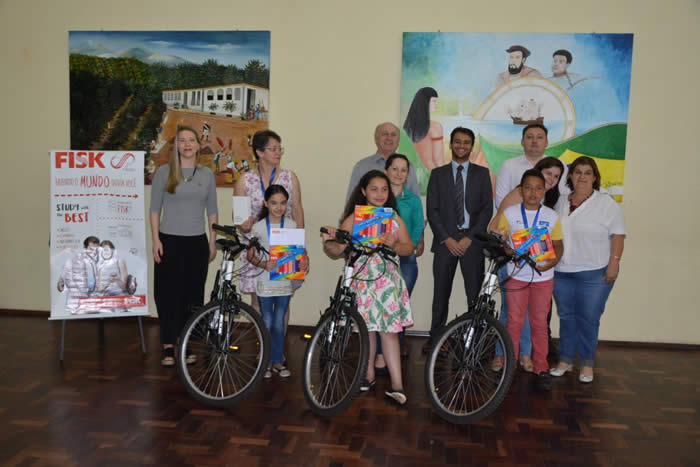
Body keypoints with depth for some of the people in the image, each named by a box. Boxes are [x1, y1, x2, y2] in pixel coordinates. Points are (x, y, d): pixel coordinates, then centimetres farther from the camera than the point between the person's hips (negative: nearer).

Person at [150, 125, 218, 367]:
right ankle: (168, 347, 9)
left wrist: (212, 242, 7)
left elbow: (212, 211, 11)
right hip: (169, 241, -2)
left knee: (193, 294, 5)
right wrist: (156, 240, -7)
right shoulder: (164, 172, 0)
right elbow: (154, 209, 1)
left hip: (197, 241, 2)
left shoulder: (207, 174, 7)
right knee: (168, 293, -1)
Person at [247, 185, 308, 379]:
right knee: (267, 323, 6)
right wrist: (264, 264, -22)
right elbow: (251, 255, -3)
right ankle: (266, 361, 20)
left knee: (279, 323, 10)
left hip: (285, 281, 2)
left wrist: (302, 260, -13)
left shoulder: (291, 225, 0)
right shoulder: (258, 227, -6)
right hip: (265, 281, -2)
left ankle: (278, 361, 22)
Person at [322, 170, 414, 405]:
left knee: (388, 329, -3)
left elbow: (409, 247, 3)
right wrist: (328, 242, -29)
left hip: (387, 279, 1)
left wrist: (394, 244, -17)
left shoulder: (394, 218, 9)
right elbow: (338, 250, -7)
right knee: (368, 327, 9)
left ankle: (396, 384, 0)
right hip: (362, 278, -1)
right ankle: (369, 375, 25)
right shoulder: (353, 219, 1)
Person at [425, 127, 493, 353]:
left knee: (475, 293, -2)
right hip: (445, 241, 1)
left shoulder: (481, 173, 10)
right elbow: (432, 209, 3)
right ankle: (435, 337, 12)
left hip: (472, 241, 0)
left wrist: (469, 237, -8)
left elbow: (487, 208, 2)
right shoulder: (438, 174, 11)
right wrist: (447, 239, -7)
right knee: (441, 293, 3)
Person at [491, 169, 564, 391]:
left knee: (540, 324, 8)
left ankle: (542, 369, 18)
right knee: (514, 322, 3)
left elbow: (557, 245, 5)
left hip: (543, 277, 1)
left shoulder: (551, 216, 3)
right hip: (517, 275, -1)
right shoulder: (509, 213, 0)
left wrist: (552, 261, -14)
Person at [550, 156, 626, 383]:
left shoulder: (606, 203, -4)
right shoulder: (561, 202, 10)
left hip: (594, 274, -4)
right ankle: (565, 360, 21)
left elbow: (618, 235, -7)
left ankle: (587, 364, 15)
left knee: (588, 319, 1)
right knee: (566, 317, 11)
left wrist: (614, 263, -14)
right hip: (562, 272, 4)